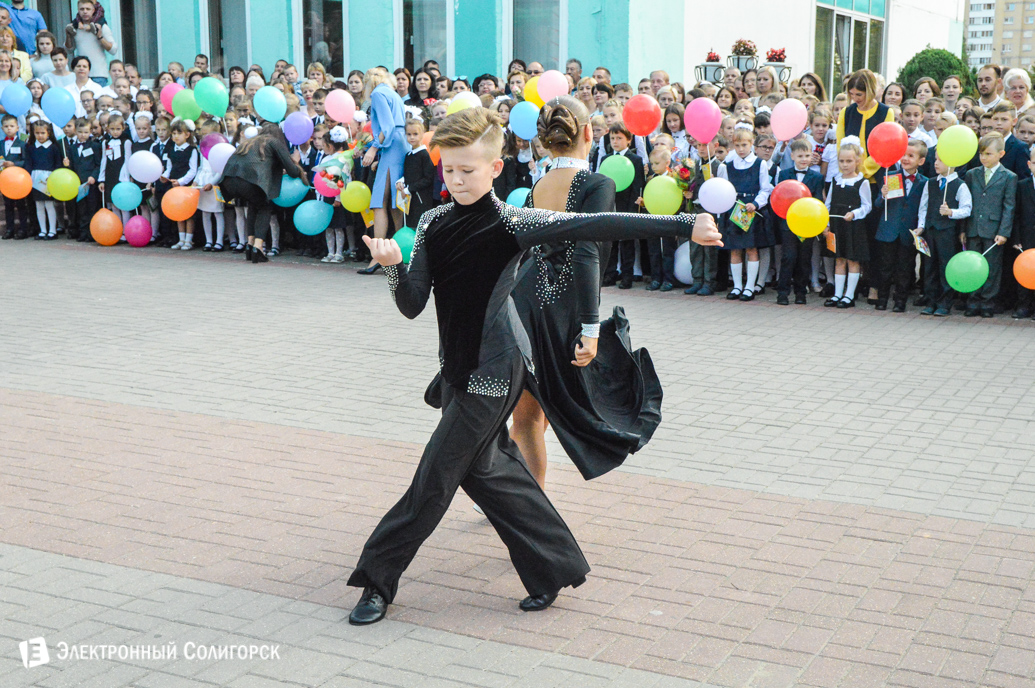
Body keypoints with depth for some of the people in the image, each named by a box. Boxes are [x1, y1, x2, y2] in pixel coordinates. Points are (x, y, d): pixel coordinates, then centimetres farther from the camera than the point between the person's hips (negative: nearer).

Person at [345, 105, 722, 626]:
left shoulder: (511, 224, -13)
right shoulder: (433, 223, 3)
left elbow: (595, 227, -20)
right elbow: (413, 305, 0)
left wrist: (682, 226, -26)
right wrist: (393, 266, -21)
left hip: (494, 369, -7)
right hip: (458, 367, 7)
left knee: (436, 475, -1)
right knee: (482, 467, 16)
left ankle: (378, 579, 12)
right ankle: (555, 568, 32)